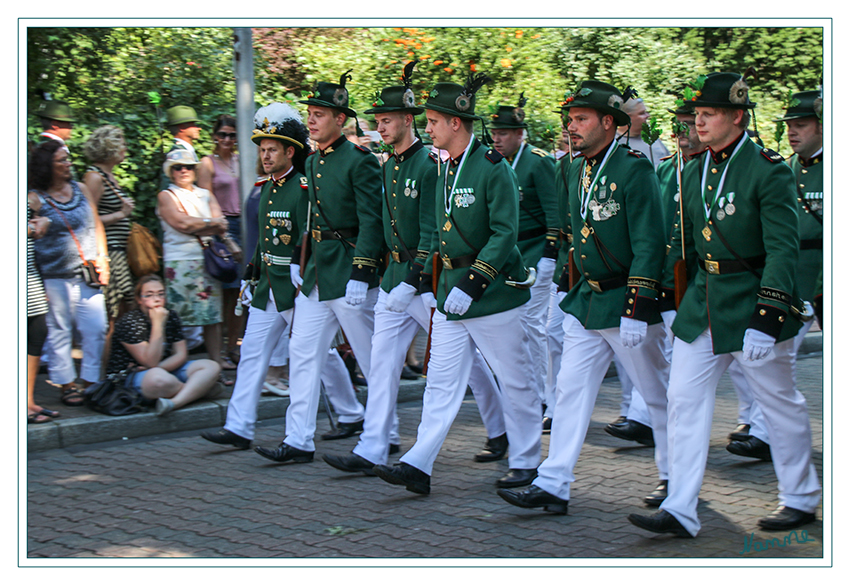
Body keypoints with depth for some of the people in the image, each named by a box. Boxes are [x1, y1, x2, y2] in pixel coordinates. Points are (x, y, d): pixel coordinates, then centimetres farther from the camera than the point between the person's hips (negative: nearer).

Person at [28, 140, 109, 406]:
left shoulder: (81, 190, 10)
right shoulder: (35, 199, -4)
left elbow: (96, 225, 15)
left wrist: (102, 259, 10)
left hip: (88, 274, 4)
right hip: (54, 277, -4)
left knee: (96, 329, 0)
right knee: (60, 331, 3)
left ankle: (90, 381, 12)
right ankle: (66, 384, 14)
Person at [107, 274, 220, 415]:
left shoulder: (171, 316, 6)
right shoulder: (129, 323, -14)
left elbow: (181, 355, 3)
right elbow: (151, 362, -20)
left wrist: (160, 366, -17)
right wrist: (158, 324, -23)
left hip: (168, 370, 7)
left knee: (211, 367, -15)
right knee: (160, 379, -42)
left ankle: (174, 402, -36)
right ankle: (198, 389, -10)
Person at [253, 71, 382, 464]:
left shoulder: (360, 162, -12)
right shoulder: (312, 164, 13)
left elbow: (371, 222, -16)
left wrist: (360, 275, -21)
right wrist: (298, 261, 16)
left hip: (349, 274, -8)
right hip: (316, 273, 8)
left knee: (372, 358, 3)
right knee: (302, 352, 3)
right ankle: (299, 441, 5)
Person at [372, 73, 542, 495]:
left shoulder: (493, 167, -14)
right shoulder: (444, 170, 11)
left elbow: (505, 234, -19)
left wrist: (472, 284, -22)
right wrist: (436, 269, 15)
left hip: (494, 293, -7)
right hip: (451, 293, 7)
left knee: (515, 382, 5)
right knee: (441, 381, 3)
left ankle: (525, 462, 18)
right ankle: (418, 466, 0)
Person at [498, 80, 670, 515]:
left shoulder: (635, 170, -15)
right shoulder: (575, 172, 8)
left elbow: (649, 243, -19)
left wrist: (636, 309, -22)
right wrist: (571, 292, 20)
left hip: (627, 303, -7)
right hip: (585, 304, 7)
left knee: (658, 395, 7)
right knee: (570, 389, 2)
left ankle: (673, 477, 24)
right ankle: (552, 485, 3)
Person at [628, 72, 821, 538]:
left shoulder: (769, 171, -14)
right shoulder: (695, 171, 7)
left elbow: (783, 250, -18)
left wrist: (765, 320, -25)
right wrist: (685, 297, 16)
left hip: (752, 303, -6)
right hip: (701, 303, 6)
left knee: (780, 406, 8)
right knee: (684, 399, 0)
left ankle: (800, 500, 25)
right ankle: (680, 511, 3)